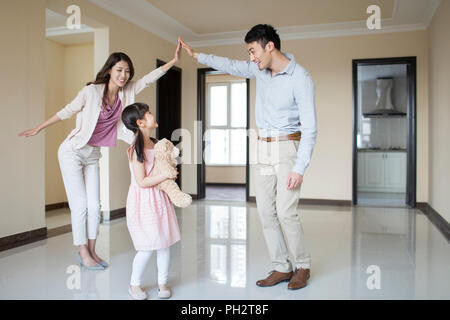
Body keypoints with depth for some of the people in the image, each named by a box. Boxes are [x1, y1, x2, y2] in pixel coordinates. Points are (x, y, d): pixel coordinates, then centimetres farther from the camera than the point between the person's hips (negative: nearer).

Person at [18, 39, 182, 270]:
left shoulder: (127, 91, -2)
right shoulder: (91, 91, -16)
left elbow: (149, 78, 0)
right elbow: (67, 111, -5)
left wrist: (174, 61, -7)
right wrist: (38, 128, 5)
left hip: (93, 155, 5)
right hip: (73, 151, -5)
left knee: (95, 205, 4)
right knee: (80, 204, -4)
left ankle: (91, 251, 16)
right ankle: (83, 254, 7)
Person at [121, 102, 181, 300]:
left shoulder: (156, 144, 7)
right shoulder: (137, 149, -17)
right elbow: (142, 182, -19)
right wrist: (165, 175, -18)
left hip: (159, 199, 7)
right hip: (143, 202, -7)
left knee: (164, 243, 10)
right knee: (147, 247, -3)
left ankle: (162, 282, 27)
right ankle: (134, 284, 20)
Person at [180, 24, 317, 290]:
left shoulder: (300, 79, -15)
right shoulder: (261, 70, 7)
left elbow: (310, 128, -17)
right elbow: (232, 66, 25)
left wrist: (299, 169, -23)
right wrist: (197, 55, 29)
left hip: (289, 148, -7)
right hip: (264, 149, 7)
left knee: (286, 212, -11)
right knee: (266, 211, 3)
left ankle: (302, 266, 10)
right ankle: (282, 268, 13)